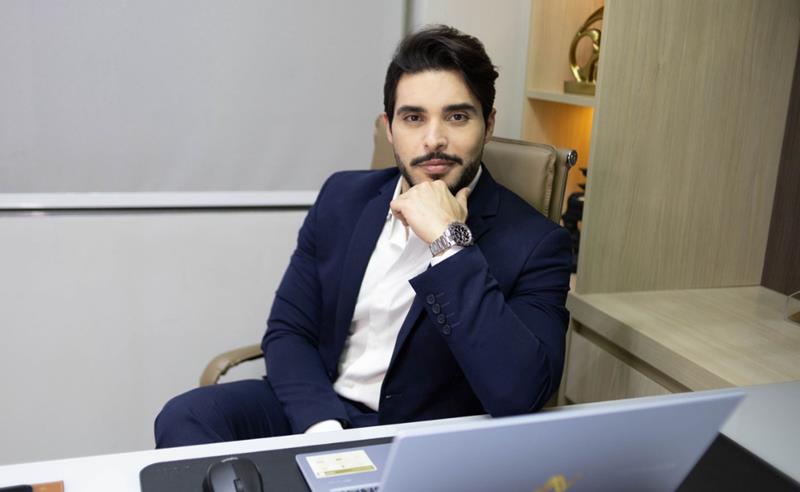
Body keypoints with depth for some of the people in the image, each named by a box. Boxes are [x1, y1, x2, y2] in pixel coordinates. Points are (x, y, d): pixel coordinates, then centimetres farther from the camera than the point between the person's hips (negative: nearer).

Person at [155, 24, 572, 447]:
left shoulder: (533, 242, -13)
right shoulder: (344, 198, 2)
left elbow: (520, 395, -26)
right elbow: (288, 329, 2)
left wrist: (448, 242, -28)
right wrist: (324, 428, -17)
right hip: (318, 416, 4)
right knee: (187, 416, -20)